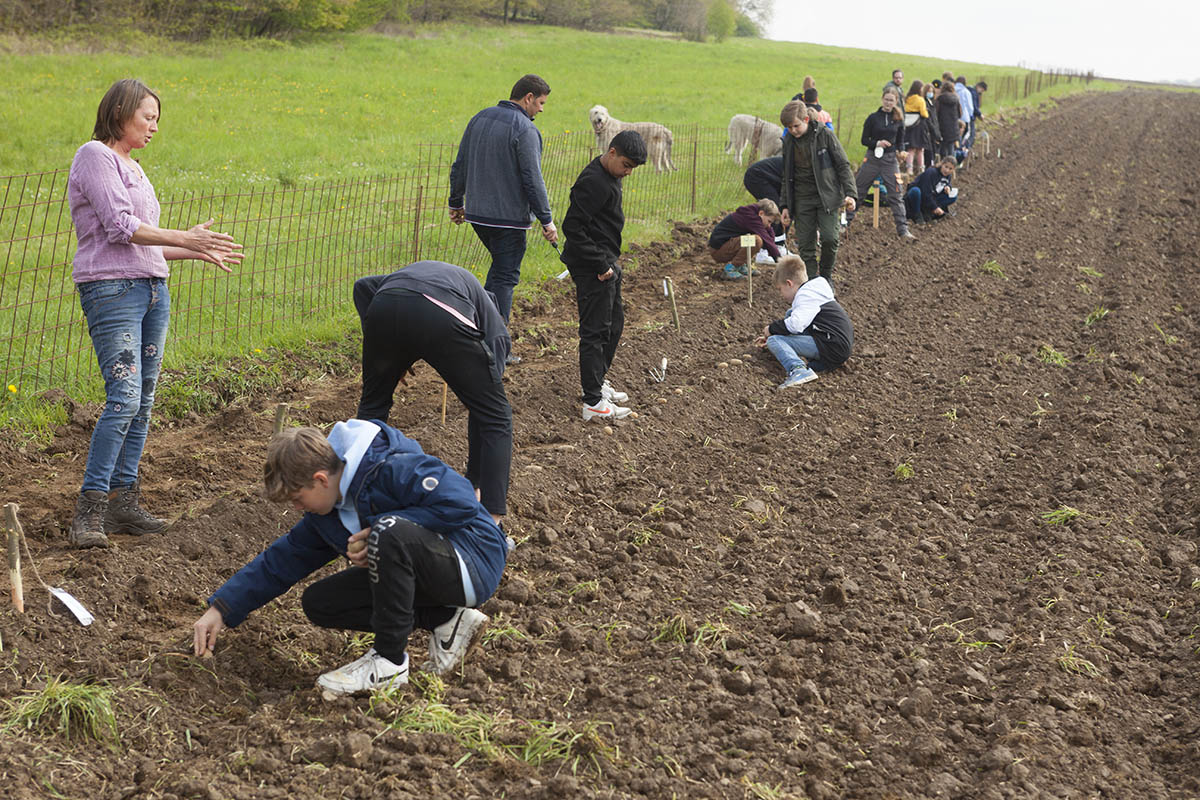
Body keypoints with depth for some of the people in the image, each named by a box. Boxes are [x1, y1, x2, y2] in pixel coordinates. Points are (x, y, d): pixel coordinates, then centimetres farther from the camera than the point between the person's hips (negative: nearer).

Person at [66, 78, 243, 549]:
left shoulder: (132, 167, 22)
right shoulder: (95, 156, -4)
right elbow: (119, 227, -13)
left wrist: (198, 253, 18)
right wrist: (184, 238, -12)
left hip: (152, 289, 9)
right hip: (111, 289, -9)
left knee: (143, 401, 4)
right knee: (124, 398, -16)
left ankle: (124, 502, 8)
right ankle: (88, 511, -13)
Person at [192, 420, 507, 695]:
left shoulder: (392, 468, -22)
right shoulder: (325, 514, 6)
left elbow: (461, 501, -30)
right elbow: (283, 559, 14)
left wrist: (381, 533, -25)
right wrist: (221, 609, 9)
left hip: (474, 561, -10)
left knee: (391, 531, -36)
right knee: (318, 603, 3)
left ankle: (390, 660, -19)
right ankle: (444, 620, 1)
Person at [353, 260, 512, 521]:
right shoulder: (494, 325, 34)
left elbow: (363, 285, 24)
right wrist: (474, 484, 41)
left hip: (384, 307, 3)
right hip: (442, 320, -3)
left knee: (372, 405, 31)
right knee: (496, 416, 17)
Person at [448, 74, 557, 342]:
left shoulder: (479, 118, 10)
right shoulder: (525, 130, -14)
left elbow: (460, 166, 15)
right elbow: (532, 180, -17)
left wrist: (456, 203, 25)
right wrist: (546, 220, -11)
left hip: (476, 213, 7)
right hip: (508, 218, -7)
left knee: (501, 265, 24)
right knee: (505, 277, -1)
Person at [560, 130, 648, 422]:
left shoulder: (610, 177, 11)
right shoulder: (593, 182, -21)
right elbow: (572, 227, -24)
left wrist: (610, 262, 15)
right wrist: (600, 265, -21)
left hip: (605, 264, 10)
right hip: (591, 268, -10)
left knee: (614, 323, 20)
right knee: (596, 330, -7)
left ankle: (594, 379, 35)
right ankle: (593, 403, -3)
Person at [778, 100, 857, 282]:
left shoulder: (825, 135, -6)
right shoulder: (788, 142, 7)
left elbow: (843, 166, -3)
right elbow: (786, 176, 17)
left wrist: (850, 193, -14)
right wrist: (784, 205, 12)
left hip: (826, 196, -3)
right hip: (802, 199, 4)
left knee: (829, 238, -15)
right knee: (805, 244, -1)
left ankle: (826, 276, 8)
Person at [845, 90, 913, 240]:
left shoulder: (898, 120, 4)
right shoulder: (873, 118, -2)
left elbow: (900, 141, 12)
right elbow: (864, 140, -2)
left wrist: (901, 151, -8)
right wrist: (877, 143, -19)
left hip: (890, 160, 1)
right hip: (873, 158, -1)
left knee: (896, 194, -2)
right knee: (857, 190, 6)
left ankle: (903, 229, 0)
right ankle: (845, 221, 19)